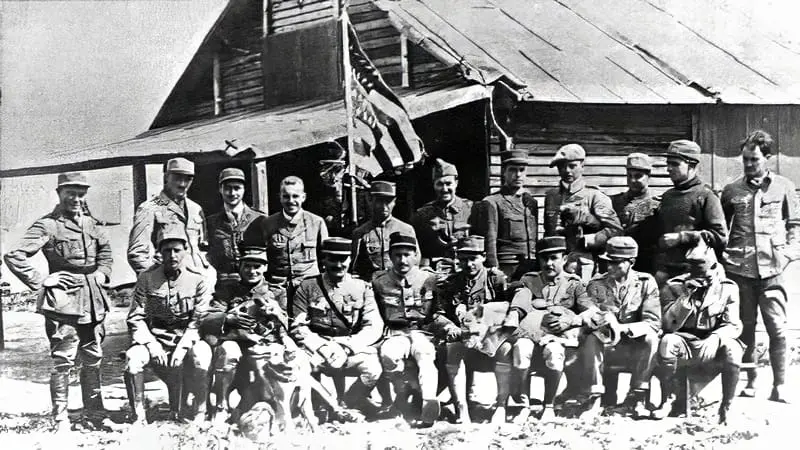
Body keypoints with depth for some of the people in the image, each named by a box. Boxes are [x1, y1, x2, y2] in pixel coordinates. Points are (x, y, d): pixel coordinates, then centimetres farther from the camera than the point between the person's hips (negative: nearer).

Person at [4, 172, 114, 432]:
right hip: (63, 303, -6)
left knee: (93, 360, 12)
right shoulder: (47, 226, -7)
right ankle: (60, 419, 3)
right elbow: (14, 257, -13)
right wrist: (41, 281, -12)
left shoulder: (91, 225, 13)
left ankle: (94, 414, 23)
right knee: (63, 361, -5)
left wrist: (103, 273, 16)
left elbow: (105, 250, 33)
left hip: (93, 302, 6)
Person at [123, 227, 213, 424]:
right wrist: (151, 343, -16)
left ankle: (198, 416, -17)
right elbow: (135, 318, 0)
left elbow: (200, 319, -6)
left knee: (201, 356, -34)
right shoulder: (147, 278, 1)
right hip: (154, 337, 1)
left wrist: (183, 347, -19)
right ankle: (138, 418, -15)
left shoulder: (197, 279, -2)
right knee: (132, 357, -29)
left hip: (187, 337, -1)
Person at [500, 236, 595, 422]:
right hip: (531, 333, 1)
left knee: (553, 351, -37)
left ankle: (548, 406, -20)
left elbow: (593, 312, 4)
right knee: (521, 348, -34)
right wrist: (511, 322, -16)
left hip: (559, 336, -1)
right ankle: (525, 405, -23)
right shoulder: (529, 280, 23)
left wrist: (570, 320, -15)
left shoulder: (573, 283, 17)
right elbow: (517, 307, 6)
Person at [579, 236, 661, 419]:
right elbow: (587, 318, -7)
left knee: (650, 337, -31)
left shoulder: (646, 283, -2)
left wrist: (623, 328, -29)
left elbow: (653, 322, -12)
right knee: (591, 340, -30)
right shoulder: (596, 284, 2)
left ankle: (638, 398, -21)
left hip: (635, 347, 0)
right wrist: (603, 322, -31)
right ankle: (595, 400, -28)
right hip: (606, 344, 1)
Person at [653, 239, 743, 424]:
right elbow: (669, 325, -10)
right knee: (667, 342, -34)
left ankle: (726, 408, -15)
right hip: (684, 344, 0)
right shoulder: (673, 287, 0)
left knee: (731, 349, -34)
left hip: (712, 348, 0)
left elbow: (733, 326, -3)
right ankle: (668, 401, -16)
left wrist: (713, 338, -23)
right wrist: (686, 297, -21)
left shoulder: (728, 288, 2)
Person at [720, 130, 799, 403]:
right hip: (739, 268, 1)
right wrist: (721, 255, 3)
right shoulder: (732, 191, 9)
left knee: (777, 327, -5)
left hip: (771, 269, -1)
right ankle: (749, 382, 14)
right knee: (745, 327, 6)